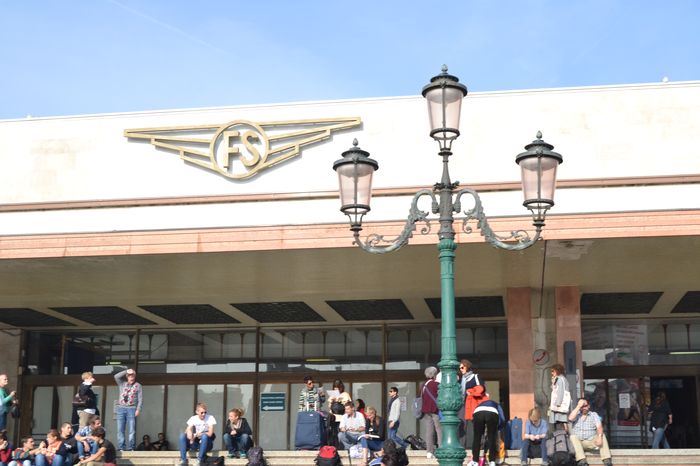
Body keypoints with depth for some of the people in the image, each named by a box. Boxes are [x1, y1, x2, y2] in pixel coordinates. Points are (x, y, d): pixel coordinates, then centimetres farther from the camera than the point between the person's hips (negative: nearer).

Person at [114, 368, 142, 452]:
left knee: (132, 430, -7)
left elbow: (140, 398, 4)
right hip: (121, 408, 2)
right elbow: (116, 376, -3)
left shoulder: (138, 386, 9)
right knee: (120, 430, -2)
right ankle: (121, 448, 0)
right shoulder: (122, 384, 14)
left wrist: (138, 409, -7)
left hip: (132, 409, -2)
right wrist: (126, 371, -4)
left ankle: (130, 448, -6)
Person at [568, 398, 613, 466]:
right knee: (573, 437, -31)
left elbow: (599, 427, -9)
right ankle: (582, 460, -44)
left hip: (591, 442, 0)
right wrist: (578, 406, -15)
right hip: (578, 442, 0)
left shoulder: (594, 415, 8)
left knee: (602, 436, -24)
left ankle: (607, 460, -35)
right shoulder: (576, 414, 6)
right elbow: (570, 418, -19)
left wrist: (599, 436, -30)